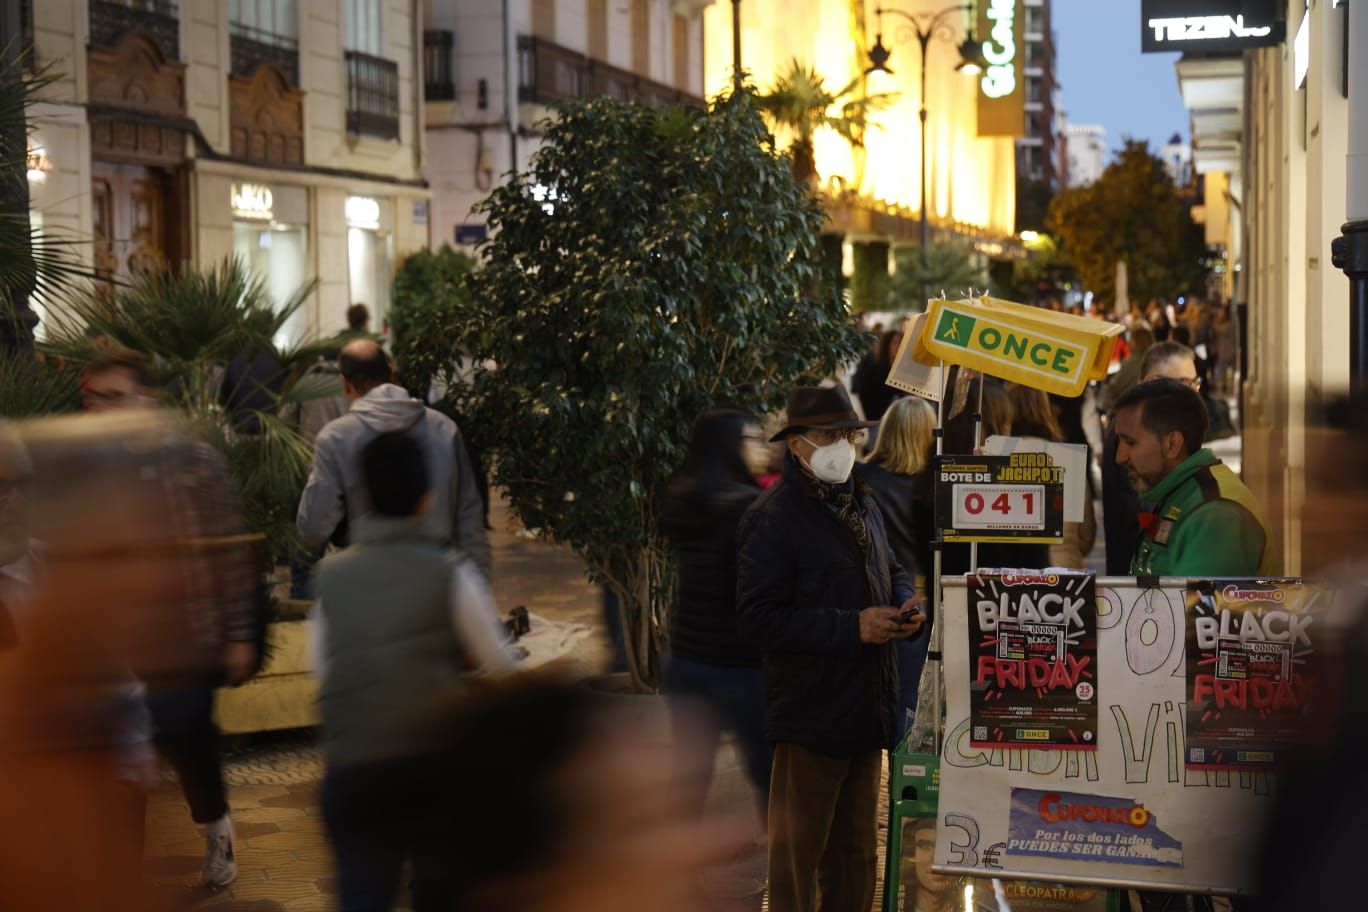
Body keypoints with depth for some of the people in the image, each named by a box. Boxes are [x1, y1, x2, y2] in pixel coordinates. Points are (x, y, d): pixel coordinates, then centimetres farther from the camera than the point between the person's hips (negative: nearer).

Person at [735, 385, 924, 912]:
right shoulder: (773, 518, -16)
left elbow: (891, 570, 26)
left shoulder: (863, 506, 11)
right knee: (798, 847, 3)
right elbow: (757, 617, -22)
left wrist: (906, 604, 1)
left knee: (855, 846, 19)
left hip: (867, 705, 8)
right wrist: (853, 628, -23)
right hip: (812, 711, -8)